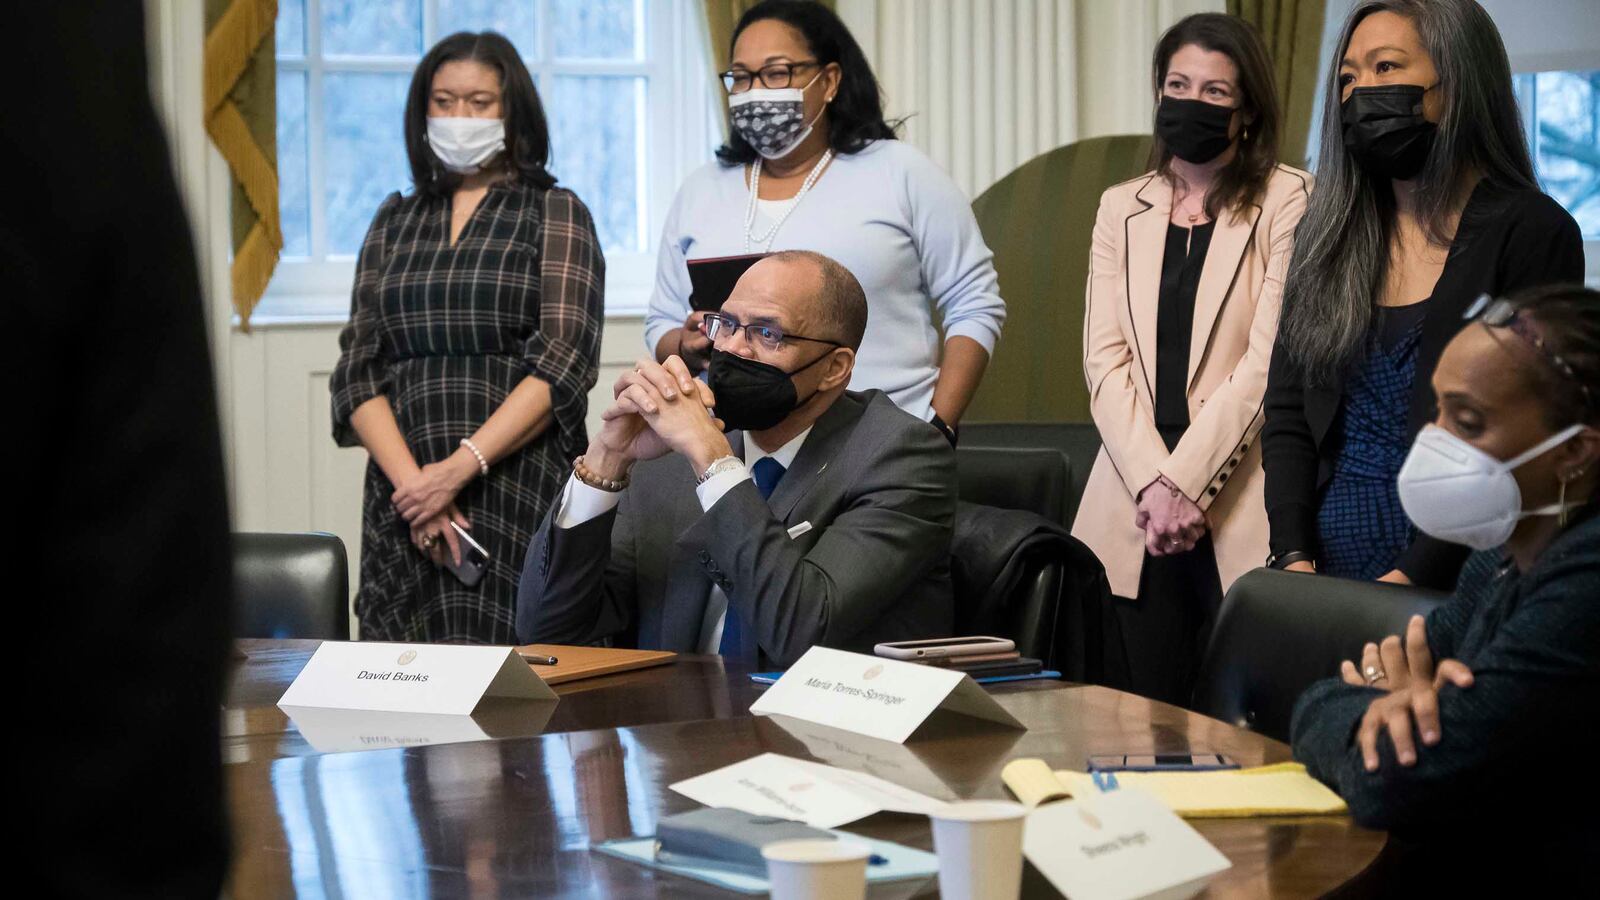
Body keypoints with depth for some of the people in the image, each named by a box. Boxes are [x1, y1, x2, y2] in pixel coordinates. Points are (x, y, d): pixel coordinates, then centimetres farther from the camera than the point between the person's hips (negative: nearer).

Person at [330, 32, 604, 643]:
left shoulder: (556, 214, 5)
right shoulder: (394, 222, 16)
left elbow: (563, 364, -6)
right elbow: (357, 370, 8)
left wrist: (461, 468, -15)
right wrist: (410, 479, -9)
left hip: (520, 489, -3)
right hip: (403, 495, 3)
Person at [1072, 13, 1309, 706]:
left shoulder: (1288, 202, 0)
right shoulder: (1122, 209, 14)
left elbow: (1268, 360, -8)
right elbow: (1104, 359, 5)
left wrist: (1185, 481, -13)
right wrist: (1152, 484, -9)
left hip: (1241, 509, -4)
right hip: (1136, 510, 4)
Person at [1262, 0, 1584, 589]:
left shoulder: (1532, 232, -5)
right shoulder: (1329, 236, 11)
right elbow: (1286, 410, 9)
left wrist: (1416, 574, -18)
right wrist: (1294, 556, -6)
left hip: (1452, 584, -4)